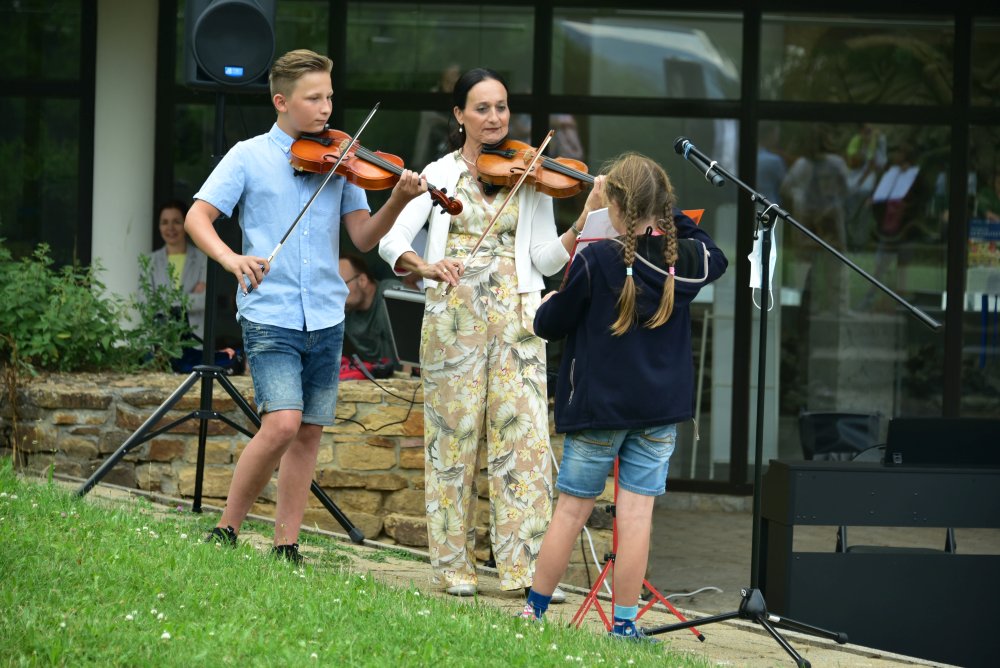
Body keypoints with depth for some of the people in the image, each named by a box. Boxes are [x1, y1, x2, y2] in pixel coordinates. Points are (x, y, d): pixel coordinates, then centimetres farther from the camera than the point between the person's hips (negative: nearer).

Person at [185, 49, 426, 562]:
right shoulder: (249, 157, 0)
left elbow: (363, 237, 4)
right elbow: (197, 217, -5)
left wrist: (399, 200, -14)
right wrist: (230, 257, -25)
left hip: (325, 318, 4)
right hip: (269, 315, -4)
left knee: (309, 432, 5)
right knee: (282, 422, -18)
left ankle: (285, 545, 14)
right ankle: (226, 529, -4)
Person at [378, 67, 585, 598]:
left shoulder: (529, 178, 11)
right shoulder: (439, 175, 7)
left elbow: (545, 259, 4)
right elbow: (390, 240, -4)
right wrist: (424, 266, -24)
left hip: (515, 317, 1)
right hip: (453, 316, -1)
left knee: (524, 435, -9)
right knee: (454, 436, 0)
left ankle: (524, 564, -10)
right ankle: (454, 567, 7)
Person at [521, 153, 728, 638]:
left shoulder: (595, 260, -15)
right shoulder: (685, 259, -3)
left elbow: (550, 325, -4)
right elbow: (714, 256, 24)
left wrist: (545, 307, 18)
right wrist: (667, 212, 19)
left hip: (599, 406, -3)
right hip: (660, 409, 3)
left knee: (572, 507, 7)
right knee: (637, 511, 2)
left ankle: (533, 610, 16)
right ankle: (625, 623, 4)